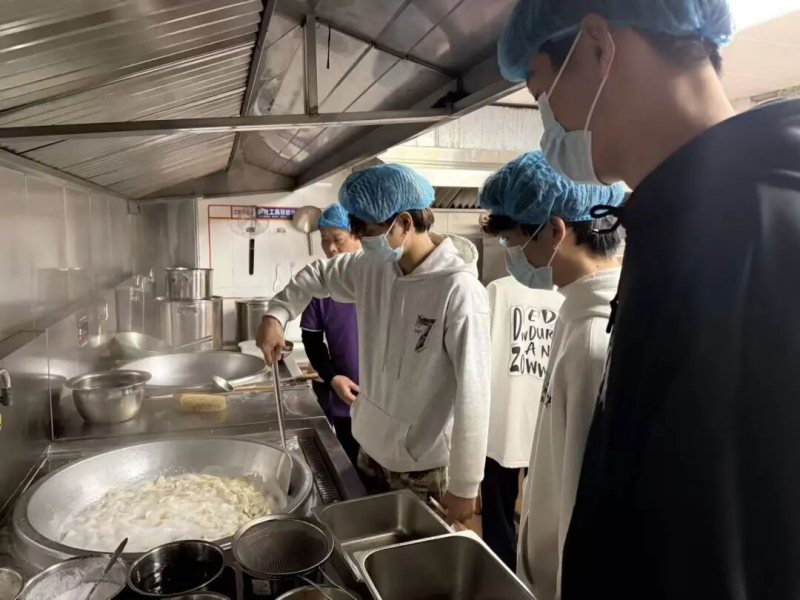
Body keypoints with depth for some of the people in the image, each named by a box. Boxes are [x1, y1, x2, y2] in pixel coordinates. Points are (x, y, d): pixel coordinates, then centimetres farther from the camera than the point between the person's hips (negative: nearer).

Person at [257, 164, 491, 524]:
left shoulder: (458, 290, -26)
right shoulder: (372, 268, -4)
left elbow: (473, 395, -23)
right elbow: (318, 276, 15)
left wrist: (464, 485, -18)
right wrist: (277, 314, -2)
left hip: (425, 465, -7)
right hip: (372, 447, 7)